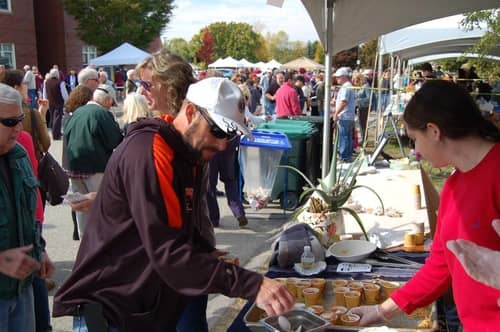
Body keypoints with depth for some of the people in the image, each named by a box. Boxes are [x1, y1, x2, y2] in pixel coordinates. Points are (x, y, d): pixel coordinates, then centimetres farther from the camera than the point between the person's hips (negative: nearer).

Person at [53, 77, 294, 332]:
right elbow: (168, 252, -30)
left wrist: (213, 259, 1)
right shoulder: (148, 151, -22)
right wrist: (251, 284, -32)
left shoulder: (190, 155, 8)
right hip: (109, 309, -9)